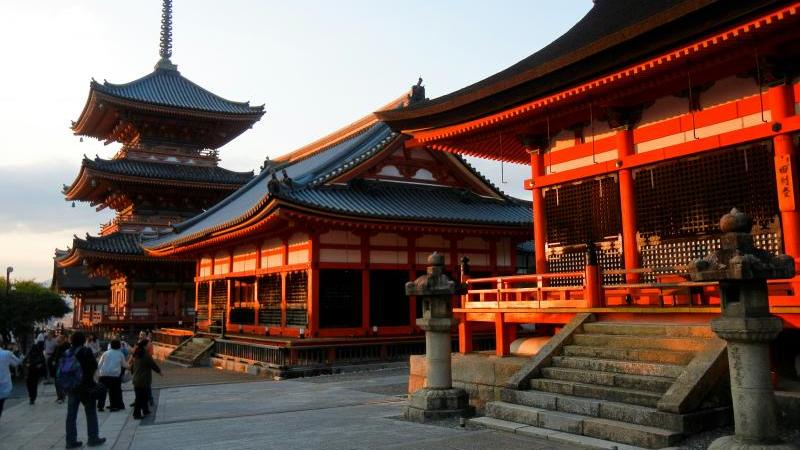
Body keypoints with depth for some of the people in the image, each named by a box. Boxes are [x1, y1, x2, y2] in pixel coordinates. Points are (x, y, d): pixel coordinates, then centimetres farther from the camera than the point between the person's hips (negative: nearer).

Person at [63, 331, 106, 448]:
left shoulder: (66, 353, 3)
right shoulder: (86, 352, -12)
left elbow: (60, 369, 5)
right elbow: (94, 366, -11)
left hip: (70, 387, 5)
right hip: (85, 386, -5)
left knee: (71, 415, 9)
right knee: (91, 413, 6)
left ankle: (71, 440, 11)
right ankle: (93, 438, 9)